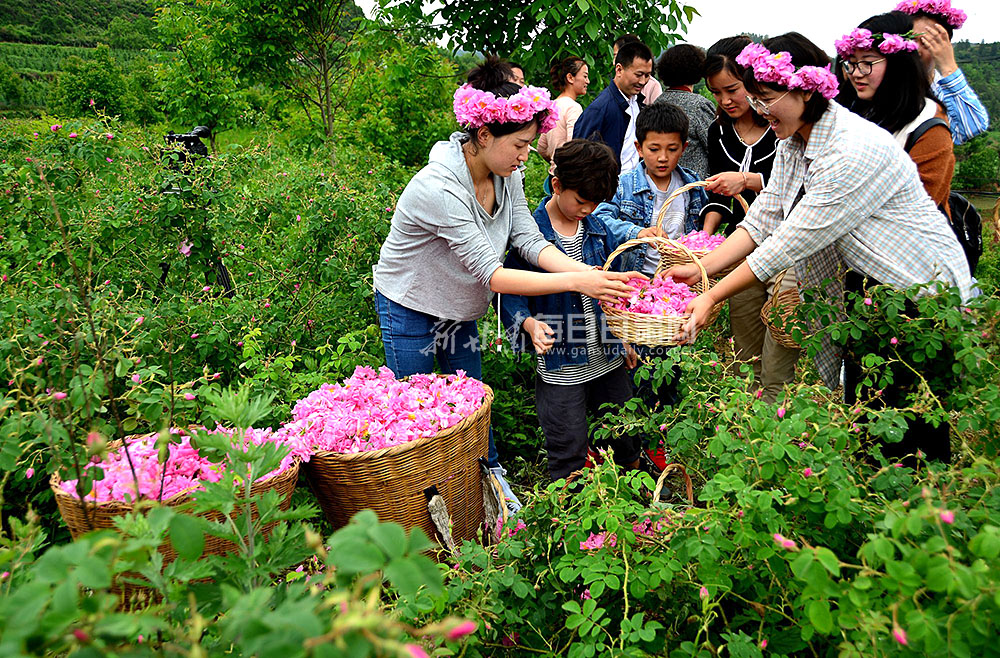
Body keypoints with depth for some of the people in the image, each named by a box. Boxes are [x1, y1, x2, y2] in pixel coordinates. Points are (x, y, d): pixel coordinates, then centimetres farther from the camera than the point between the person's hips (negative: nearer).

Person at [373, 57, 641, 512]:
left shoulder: (505, 176, -11)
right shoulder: (438, 188, -36)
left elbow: (531, 242, -15)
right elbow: (492, 274, -36)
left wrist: (593, 274, -30)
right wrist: (576, 283, -39)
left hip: (459, 311, 7)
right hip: (410, 309, -6)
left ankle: (492, 478, 34)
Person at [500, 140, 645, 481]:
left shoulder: (597, 228, 5)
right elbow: (510, 293, -9)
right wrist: (529, 323, -28)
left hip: (608, 359, 6)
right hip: (560, 366, -5)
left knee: (626, 445, 19)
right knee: (569, 458, 5)